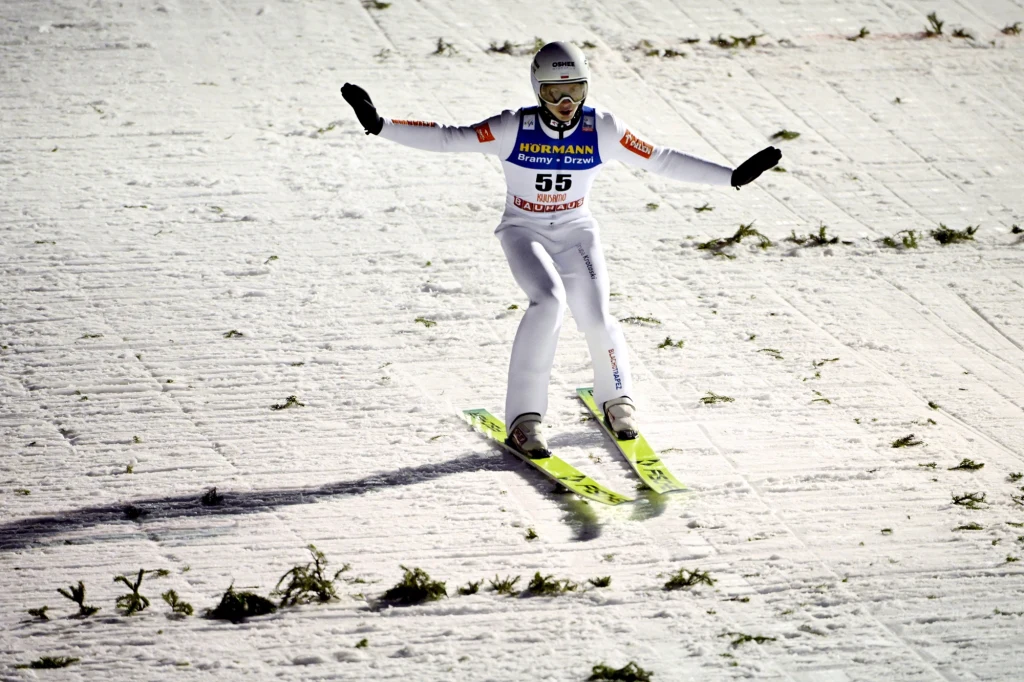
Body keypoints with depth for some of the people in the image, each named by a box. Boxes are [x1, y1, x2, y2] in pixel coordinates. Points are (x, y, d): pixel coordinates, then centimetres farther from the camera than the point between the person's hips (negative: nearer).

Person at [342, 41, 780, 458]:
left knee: (595, 319, -17)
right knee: (549, 299, -30)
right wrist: (379, 125, -29)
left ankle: (617, 400, 16)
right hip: (524, 232, -2)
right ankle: (525, 419, -24)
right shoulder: (514, 129, -16)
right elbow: (447, 139, -19)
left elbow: (662, 161, -7)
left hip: (576, 232, 2)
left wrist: (734, 177, -10)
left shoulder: (602, 130, -11)